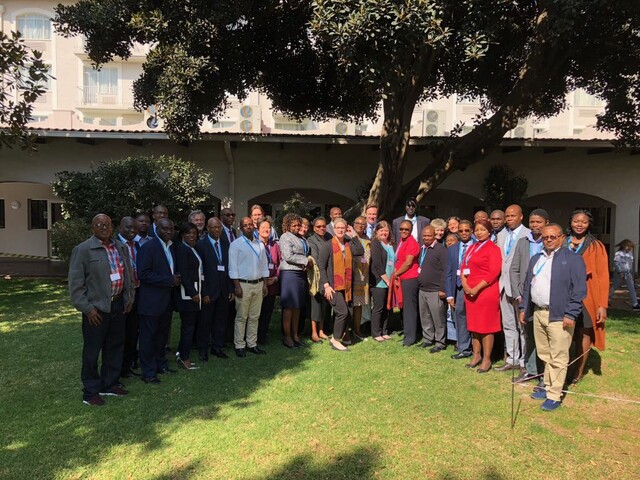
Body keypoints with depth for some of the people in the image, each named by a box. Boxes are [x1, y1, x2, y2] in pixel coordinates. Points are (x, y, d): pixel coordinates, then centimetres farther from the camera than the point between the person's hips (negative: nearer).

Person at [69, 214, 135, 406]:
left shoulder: (120, 247, 10)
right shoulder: (83, 249, -9)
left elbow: (128, 275, 17)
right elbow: (75, 282, -11)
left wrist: (129, 298, 11)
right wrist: (87, 308, -14)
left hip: (118, 305, 6)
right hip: (96, 308, -6)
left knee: (115, 347, 16)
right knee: (92, 351, 5)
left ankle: (110, 384, 32)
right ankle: (90, 392, 19)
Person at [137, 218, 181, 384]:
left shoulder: (171, 247, 10)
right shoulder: (148, 247, -15)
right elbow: (143, 274, -22)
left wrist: (175, 279, 1)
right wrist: (169, 280, -21)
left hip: (167, 300, 8)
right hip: (151, 301, -8)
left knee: (162, 334, 19)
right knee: (148, 337, 4)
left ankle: (161, 364, 34)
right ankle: (148, 372, 15)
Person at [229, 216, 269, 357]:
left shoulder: (260, 244, 11)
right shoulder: (236, 244, -4)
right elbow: (233, 266, -8)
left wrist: (265, 284, 8)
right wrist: (237, 286, -13)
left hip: (258, 284, 5)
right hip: (243, 284, -5)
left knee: (254, 317, 10)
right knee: (241, 317, 1)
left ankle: (252, 344, 19)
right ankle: (239, 345, 10)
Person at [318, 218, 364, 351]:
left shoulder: (349, 245, 9)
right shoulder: (328, 245, -5)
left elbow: (360, 252, -12)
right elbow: (321, 266, -8)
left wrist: (354, 235, -7)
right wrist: (326, 285, -14)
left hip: (346, 286, 6)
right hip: (333, 286, -6)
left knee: (348, 314, 7)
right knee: (342, 312, -14)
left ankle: (335, 339, 23)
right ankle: (335, 341, 2)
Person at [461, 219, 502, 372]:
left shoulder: (493, 249, -7)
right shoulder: (472, 247, 14)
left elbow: (493, 273, -14)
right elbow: (463, 267, 13)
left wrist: (477, 288, -17)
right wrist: (465, 285, -4)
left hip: (486, 291, -7)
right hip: (470, 292, 7)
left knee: (486, 326, 0)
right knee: (473, 324, 13)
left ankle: (487, 359, 10)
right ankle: (476, 355, 26)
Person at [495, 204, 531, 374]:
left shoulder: (528, 235, -9)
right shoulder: (501, 235, 13)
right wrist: (499, 279, 6)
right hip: (504, 284, 7)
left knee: (522, 326, 2)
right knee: (508, 325, 14)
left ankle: (524, 361, 14)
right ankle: (511, 359, 25)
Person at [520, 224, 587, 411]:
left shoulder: (573, 259, -5)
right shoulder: (535, 259, 15)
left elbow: (579, 290, -10)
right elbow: (528, 285, 19)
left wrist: (571, 314, -15)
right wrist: (524, 308, 14)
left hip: (559, 316, -6)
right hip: (538, 313, 6)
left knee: (558, 358, 0)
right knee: (544, 355, 16)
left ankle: (554, 396, 8)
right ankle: (548, 386, 29)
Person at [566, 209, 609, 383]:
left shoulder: (596, 246, 0)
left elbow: (603, 277, -3)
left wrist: (602, 304, -8)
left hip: (586, 298, -1)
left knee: (583, 334, 5)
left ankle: (579, 372, 18)